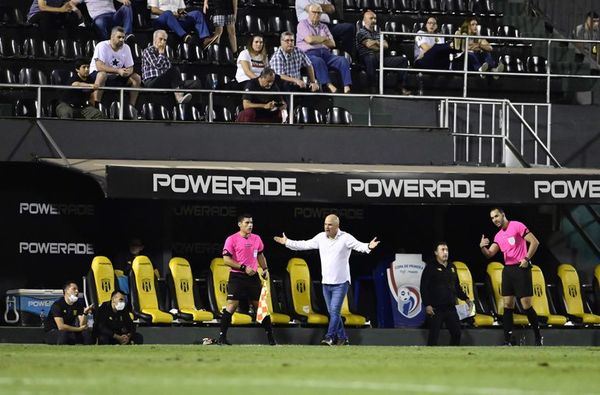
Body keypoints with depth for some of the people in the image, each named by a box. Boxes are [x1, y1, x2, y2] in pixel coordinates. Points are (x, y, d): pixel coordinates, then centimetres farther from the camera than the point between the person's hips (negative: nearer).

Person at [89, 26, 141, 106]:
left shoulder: (126, 48, -2)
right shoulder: (102, 46, -19)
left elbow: (130, 67, 2)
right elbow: (99, 66, -29)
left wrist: (128, 72, -25)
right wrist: (118, 71, -34)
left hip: (116, 76, 6)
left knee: (136, 78, -11)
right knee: (102, 75, -39)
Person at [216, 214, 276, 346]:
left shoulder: (256, 239, 10)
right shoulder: (232, 239, -7)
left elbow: (260, 255, 24)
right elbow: (226, 260, -11)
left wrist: (265, 269, 9)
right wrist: (243, 268, -16)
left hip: (253, 276, 5)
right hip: (237, 277, -5)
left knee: (260, 304, 7)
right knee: (232, 305, -10)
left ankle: (270, 335, 14)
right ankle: (222, 337, -6)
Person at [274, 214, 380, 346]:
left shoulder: (346, 238, -10)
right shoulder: (321, 237, 6)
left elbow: (358, 246, -23)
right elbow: (305, 245, 17)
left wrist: (368, 247, -44)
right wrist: (287, 242, 19)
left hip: (340, 283, -6)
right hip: (326, 283, 6)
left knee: (334, 310, -14)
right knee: (332, 312, 10)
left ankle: (330, 337, -15)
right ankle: (342, 338, 19)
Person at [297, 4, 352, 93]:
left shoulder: (324, 27, 25)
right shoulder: (303, 24, 10)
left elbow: (332, 44, 14)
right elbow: (309, 40, -8)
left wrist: (317, 40, 1)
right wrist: (324, 38, 6)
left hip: (325, 53, 5)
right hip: (309, 54, -5)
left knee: (343, 60, -22)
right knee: (318, 61, -41)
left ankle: (347, 88, -39)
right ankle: (329, 86, -53)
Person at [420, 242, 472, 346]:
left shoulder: (452, 267, 15)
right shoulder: (431, 268, -4)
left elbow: (457, 286, 24)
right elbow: (424, 288, -9)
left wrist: (465, 298, 15)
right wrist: (427, 305, -16)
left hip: (451, 308, 6)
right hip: (436, 309, -6)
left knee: (456, 333, 5)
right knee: (434, 335, -5)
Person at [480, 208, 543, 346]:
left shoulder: (517, 226, -7)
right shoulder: (498, 236, 14)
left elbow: (534, 242, -11)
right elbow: (489, 254, 10)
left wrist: (526, 259, -16)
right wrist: (482, 247, -11)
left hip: (521, 268, -7)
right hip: (507, 270, 7)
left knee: (526, 305, -7)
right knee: (507, 306, 4)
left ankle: (538, 338, 5)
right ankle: (508, 340, 6)